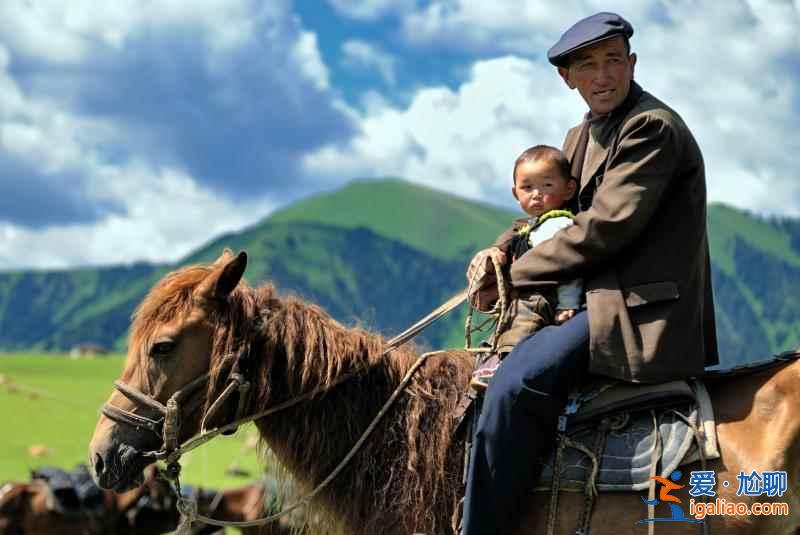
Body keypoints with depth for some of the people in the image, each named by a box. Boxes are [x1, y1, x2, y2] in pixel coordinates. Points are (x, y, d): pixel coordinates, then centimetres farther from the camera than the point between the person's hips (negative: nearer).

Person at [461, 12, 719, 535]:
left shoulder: (652, 127, -13)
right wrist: (499, 251, 4)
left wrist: (515, 274, -12)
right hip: (609, 300, 11)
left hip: (643, 311, -11)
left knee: (518, 382, -27)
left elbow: (605, 226, -19)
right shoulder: (584, 136, 17)